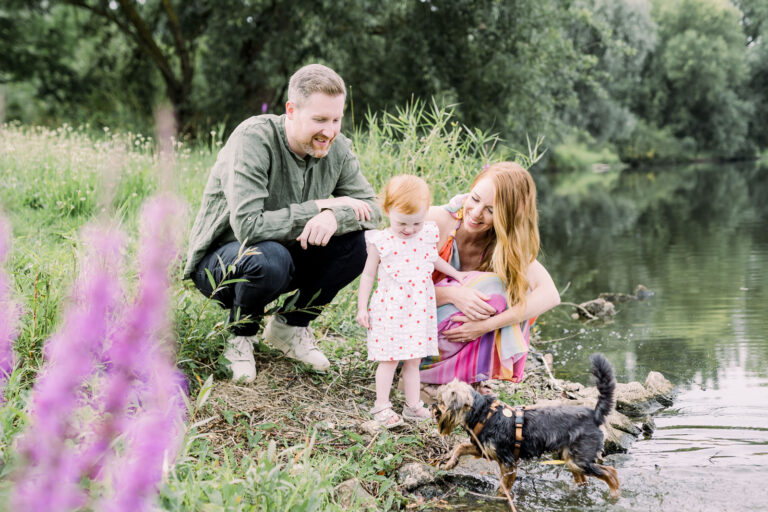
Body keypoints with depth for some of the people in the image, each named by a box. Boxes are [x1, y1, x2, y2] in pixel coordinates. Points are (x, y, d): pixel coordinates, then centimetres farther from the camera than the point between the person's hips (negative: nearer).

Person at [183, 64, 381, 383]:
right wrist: (318, 207, -28)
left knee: (356, 243, -17)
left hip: (286, 255, 6)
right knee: (269, 257, -39)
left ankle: (290, 327, 5)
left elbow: (371, 209, -7)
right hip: (219, 261, -6)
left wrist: (335, 216, -29)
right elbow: (248, 226, -35)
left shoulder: (337, 148, -7)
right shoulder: (253, 139, -27)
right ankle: (240, 340, -6)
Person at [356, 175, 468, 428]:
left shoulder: (428, 234, 1)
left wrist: (457, 274, 27)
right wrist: (362, 307, -2)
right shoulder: (381, 242, -10)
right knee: (390, 359, 0)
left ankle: (413, 405, 19)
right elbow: (368, 275, -1)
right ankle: (381, 406, 11)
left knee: (413, 359, 10)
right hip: (389, 310, -3)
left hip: (419, 310, 4)